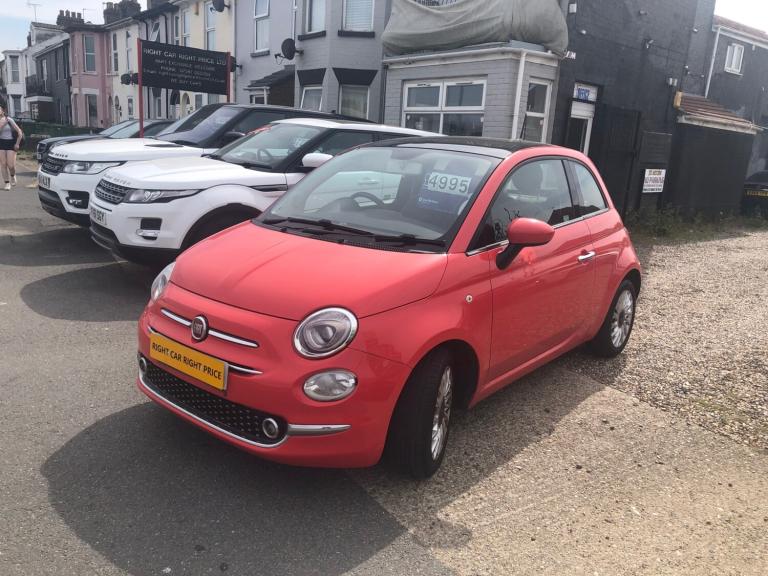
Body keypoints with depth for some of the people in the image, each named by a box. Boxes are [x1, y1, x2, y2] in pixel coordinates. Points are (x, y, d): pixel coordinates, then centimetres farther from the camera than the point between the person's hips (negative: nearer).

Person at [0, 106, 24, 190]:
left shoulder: (9, 120, -2)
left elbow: (19, 132, 0)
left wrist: (17, 144, -1)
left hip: (11, 143, -2)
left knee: (10, 165, -7)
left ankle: (13, 175, 27)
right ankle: (7, 183, 6)